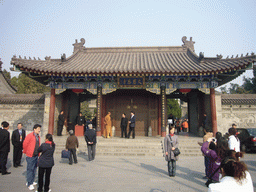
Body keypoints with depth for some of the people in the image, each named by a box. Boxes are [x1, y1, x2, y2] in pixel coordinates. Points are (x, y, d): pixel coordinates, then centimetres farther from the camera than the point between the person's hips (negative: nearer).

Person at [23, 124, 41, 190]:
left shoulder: (38, 137, 10)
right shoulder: (30, 135, -12)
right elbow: (25, 144, -11)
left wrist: (38, 153, 12)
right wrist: (25, 152, -1)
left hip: (36, 155, 7)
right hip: (30, 156, -7)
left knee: (34, 169, 14)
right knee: (30, 169, -1)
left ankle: (32, 181, 27)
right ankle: (29, 184, 6)